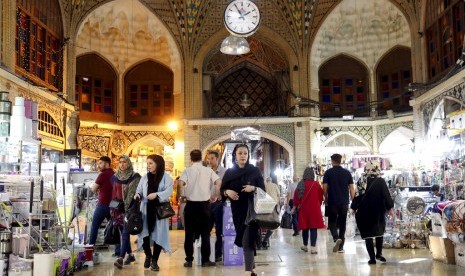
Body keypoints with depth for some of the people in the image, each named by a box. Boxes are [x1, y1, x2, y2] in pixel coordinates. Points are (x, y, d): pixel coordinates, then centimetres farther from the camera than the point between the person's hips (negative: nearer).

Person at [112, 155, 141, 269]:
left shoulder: (135, 177, -4)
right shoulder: (115, 177, 10)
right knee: (123, 232, 10)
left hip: (130, 208, -5)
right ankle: (130, 255, 22)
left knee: (125, 232, -13)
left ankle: (121, 257, -17)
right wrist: (112, 209, 15)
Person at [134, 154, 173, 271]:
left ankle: (154, 260, 12)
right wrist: (137, 195, -13)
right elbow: (139, 189, 10)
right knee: (144, 232, 0)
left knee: (158, 234, -1)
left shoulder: (166, 177, 0)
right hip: (146, 209, 3)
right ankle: (148, 255, 26)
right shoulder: (145, 177, 12)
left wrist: (156, 194, -27)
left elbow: (168, 191, -12)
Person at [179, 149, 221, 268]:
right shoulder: (208, 170, 2)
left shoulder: (187, 171, -1)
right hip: (205, 204, 0)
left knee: (189, 233, 7)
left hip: (191, 204, 0)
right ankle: (205, 260, 9)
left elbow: (180, 184, -16)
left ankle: (189, 260, 10)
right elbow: (219, 182, -8)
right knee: (205, 233, 8)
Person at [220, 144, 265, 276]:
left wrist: (254, 188, -20)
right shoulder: (229, 172, 5)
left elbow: (263, 190, 0)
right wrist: (227, 192, -14)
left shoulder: (255, 171, -2)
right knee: (243, 241, 12)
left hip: (251, 210, -4)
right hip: (237, 211, 4)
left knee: (247, 241, -12)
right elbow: (222, 190, 8)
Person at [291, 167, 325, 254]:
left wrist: (295, 207, 12)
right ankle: (313, 248, -5)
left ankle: (305, 246, 27)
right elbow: (321, 197, 1)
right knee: (313, 228, 0)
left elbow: (296, 197, 1)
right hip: (315, 209, -2)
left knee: (305, 228, 14)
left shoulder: (301, 185, -4)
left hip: (304, 209, 2)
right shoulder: (317, 185, -7)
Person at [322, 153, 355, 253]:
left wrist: (326, 199, 10)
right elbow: (351, 188, 2)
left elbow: (325, 188, -5)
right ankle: (341, 247, 12)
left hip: (332, 202, -2)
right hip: (344, 203, 2)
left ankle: (336, 238, -16)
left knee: (332, 222, 10)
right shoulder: (347, 173, 4)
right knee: (342, 223, 10)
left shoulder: (328, 173, -3)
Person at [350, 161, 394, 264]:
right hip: (377, 212, -1)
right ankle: (379, 253, 17)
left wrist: (354, 208, 15)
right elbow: (386, 196, -8)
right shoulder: (380, 182, -8)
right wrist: (389, 208, 1)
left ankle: (372, 258, 3)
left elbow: (357, 196, 5)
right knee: (379, 232, 21)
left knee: (367, 235, 5)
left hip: (363, 212, 1)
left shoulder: (361, 181, 0)